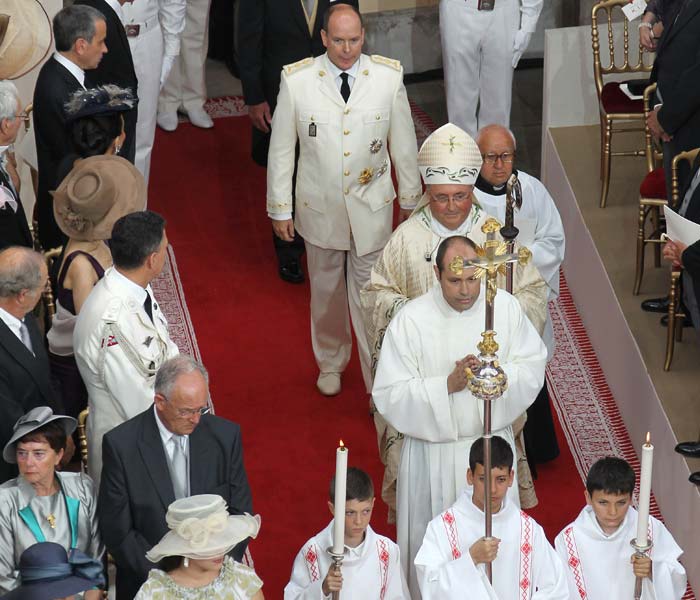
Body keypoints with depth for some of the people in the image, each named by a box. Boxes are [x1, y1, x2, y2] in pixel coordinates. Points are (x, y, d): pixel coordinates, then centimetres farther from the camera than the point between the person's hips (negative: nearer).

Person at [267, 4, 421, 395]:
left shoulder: (389, 77, -10)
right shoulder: (297, 81, -12)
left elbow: (404, 143, 2)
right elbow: (281, 148, -3)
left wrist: (411, 198, 10)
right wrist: (280, 208, 0)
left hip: (372, 208, -1)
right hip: (320, 208, 1)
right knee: (326, 290, 19)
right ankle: (330, 363, 43)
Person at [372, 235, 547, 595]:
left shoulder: (505, 307, -7)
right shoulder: (410, 320, -15)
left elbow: (533, 369, -2)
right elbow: (389, 396, -15)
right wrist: (448, 384, -26)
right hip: (433, 453, -2)